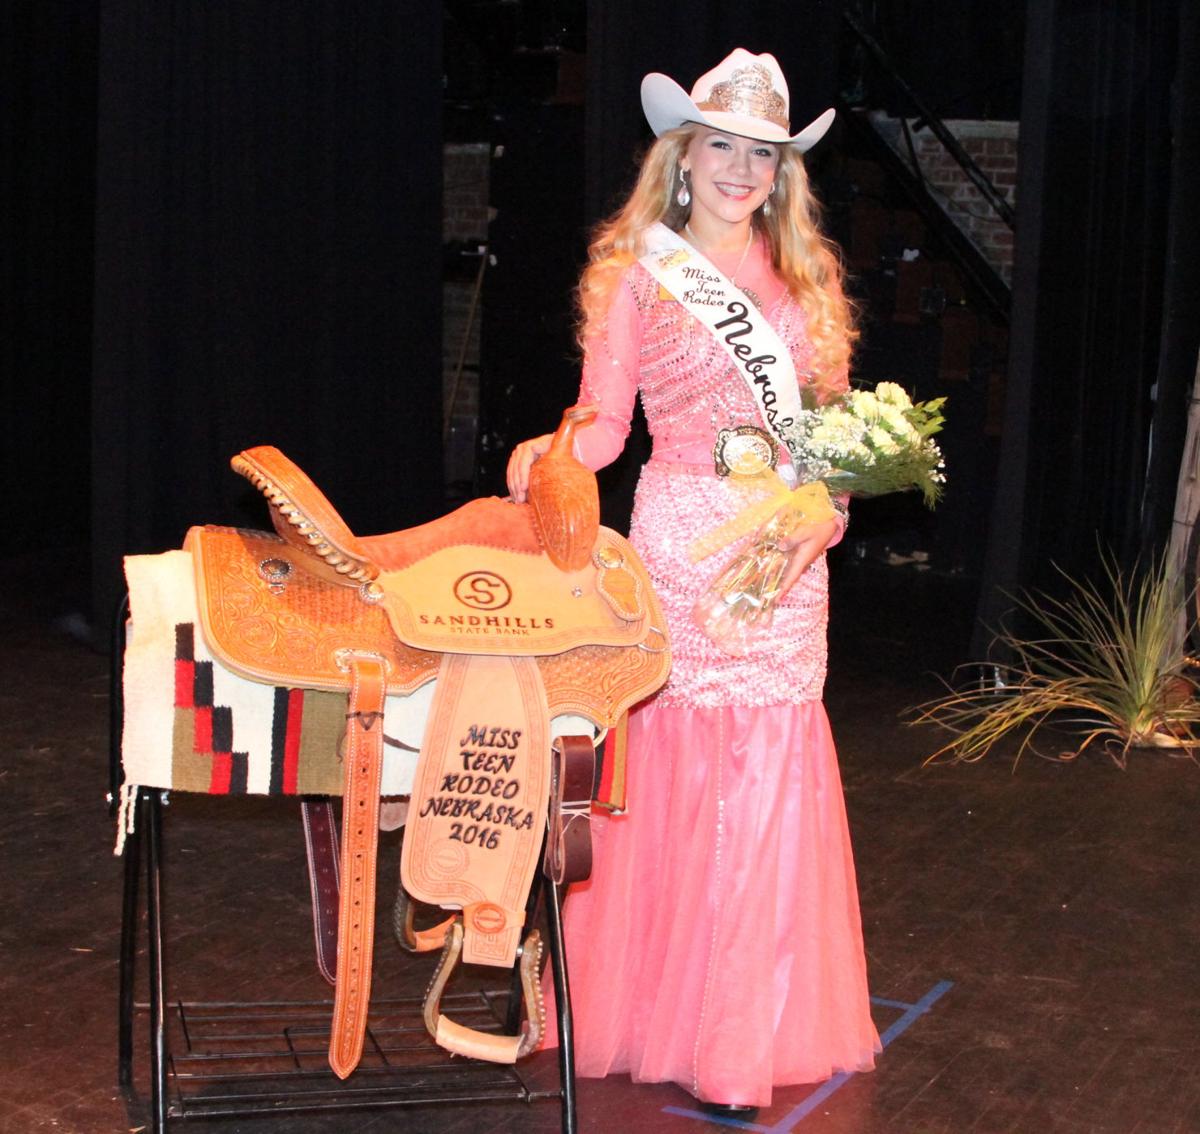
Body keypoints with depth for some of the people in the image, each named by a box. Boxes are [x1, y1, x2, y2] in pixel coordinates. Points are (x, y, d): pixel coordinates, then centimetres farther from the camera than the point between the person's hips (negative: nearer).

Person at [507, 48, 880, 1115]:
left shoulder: (806, 274, 15)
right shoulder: (638, 272, 4)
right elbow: (604, 425, -2)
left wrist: (823, 516, -2)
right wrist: (545, 452, -22)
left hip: (788, 553, 4)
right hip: (680, 539, -3)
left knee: (770, 769, 3)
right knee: (675, 761, -5)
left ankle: (750, 1022, 17)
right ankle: (663, 1006, 9)